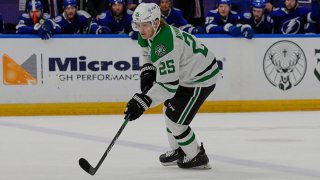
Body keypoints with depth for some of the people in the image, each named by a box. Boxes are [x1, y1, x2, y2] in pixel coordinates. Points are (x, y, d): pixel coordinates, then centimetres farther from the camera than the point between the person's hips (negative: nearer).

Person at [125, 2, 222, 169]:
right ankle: (178, 150, 40)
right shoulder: (153, 32, -6)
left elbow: (168, 85, -36)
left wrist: (142, 103, -37)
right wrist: (147, 72, 2)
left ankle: (197, 158, 10)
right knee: (169, 111, 22)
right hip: (185, 75, 11)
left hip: (201, 80, -11)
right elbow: (148, 52, 19)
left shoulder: (164, 45, -36)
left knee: (175, 120, -8)